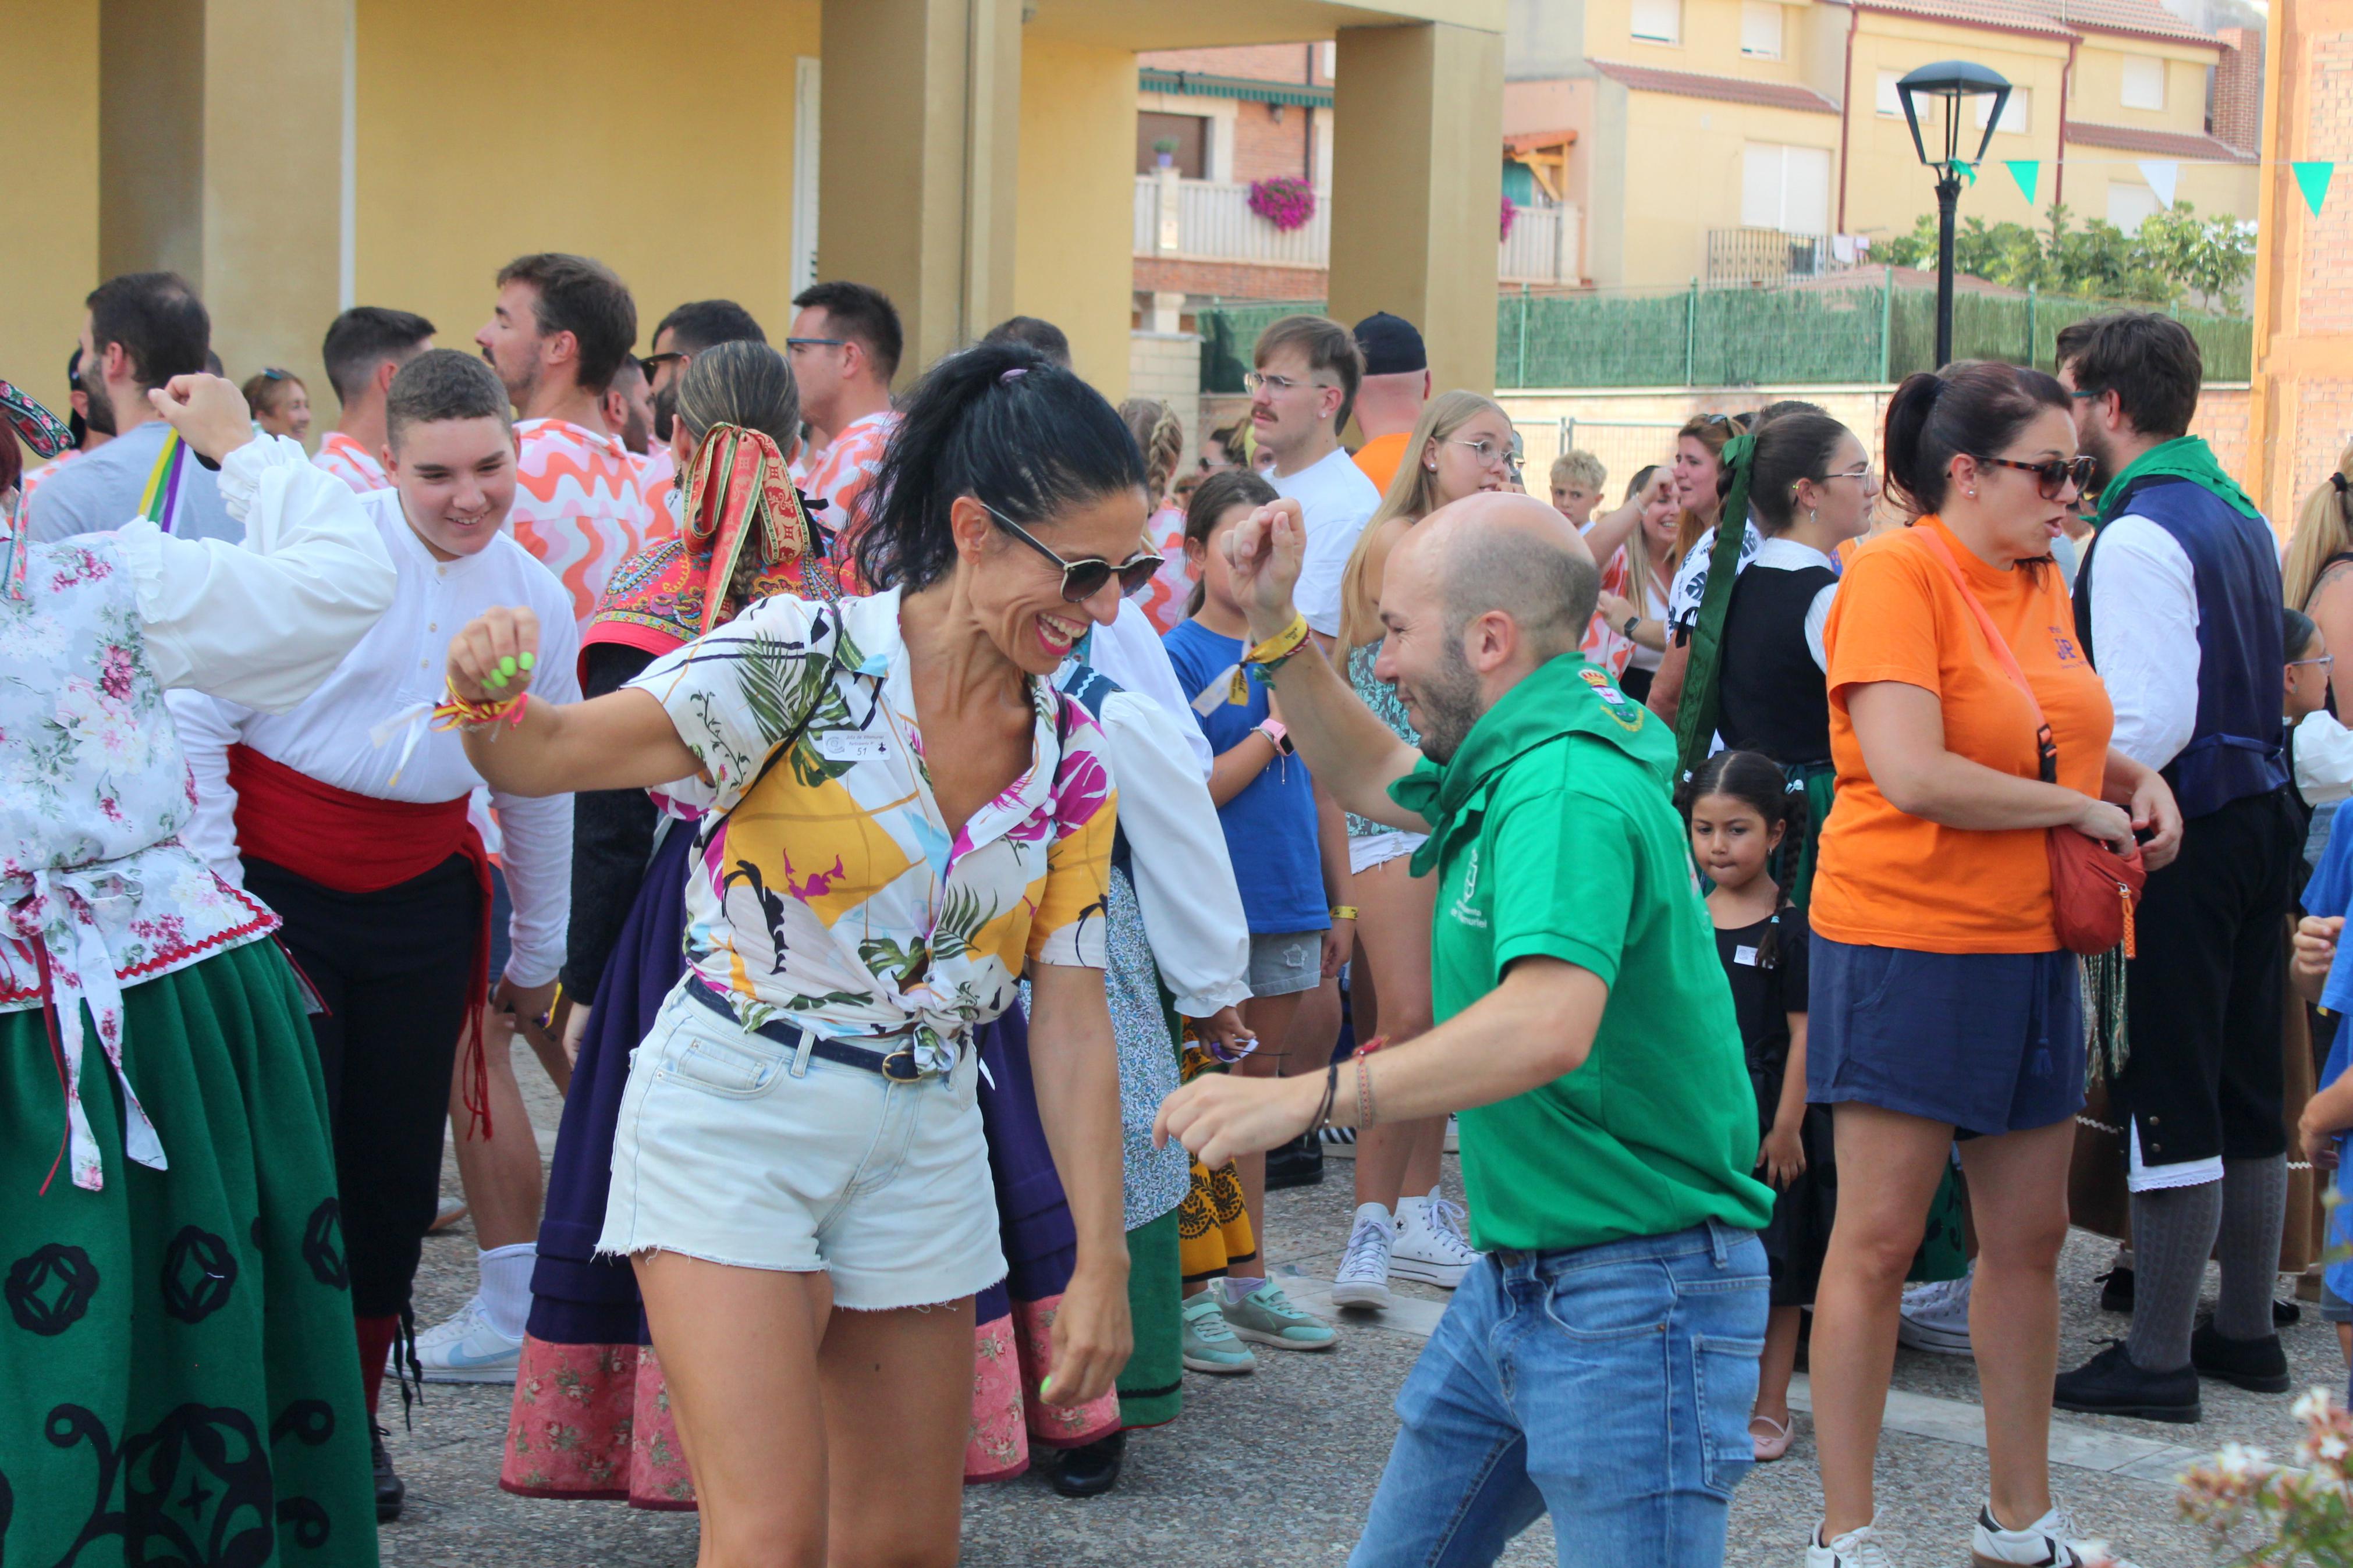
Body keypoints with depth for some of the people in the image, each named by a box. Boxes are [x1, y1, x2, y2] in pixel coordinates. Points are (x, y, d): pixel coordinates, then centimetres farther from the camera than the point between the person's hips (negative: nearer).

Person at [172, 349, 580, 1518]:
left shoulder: (535, 598, 4)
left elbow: (540, 785, 17)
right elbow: (192, 718, -7)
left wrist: (537, 949, 23)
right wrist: (212, 891, -9)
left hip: (423, 899, 4)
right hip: (272, 885, -4)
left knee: (400, 1164, 7)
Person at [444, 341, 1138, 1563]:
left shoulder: (1070, 755, 3)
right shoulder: (806, 660, -13)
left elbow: (1072, 1018, 5)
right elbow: (548, 757, -20)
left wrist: (1100, 1262, 1)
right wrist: (493, 696, -44)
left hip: (923, 1142, 6)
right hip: (736, 1115, -5)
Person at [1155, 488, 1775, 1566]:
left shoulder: (1569, 788, -23)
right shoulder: (1514, 762, 9)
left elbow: (1548, 1026, -38)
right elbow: (1373, 779, 30)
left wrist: (1309, 1099, -40)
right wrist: (1275, 626, 18)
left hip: (1632, 1296, -10)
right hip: (1515, 1277, 10)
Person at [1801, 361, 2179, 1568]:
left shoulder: (2040, 583, 9)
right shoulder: (1896, 573, -14)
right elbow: (1913, 773, -24)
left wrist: (2134, 778, 6)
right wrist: (2082, 808, -14)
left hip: (2029, 948, 8)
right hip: (1906, 938, -8)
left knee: (2030, 1239, 13)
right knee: (1879, 1240, -1)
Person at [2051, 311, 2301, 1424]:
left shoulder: (2139, 535, -16)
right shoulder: (2238, 516, 13)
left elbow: (2153, 721, -24)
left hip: (2183, 835, -9)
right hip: (2261, 816, 9)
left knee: (2169, 1104, -3)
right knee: (2247, 1095, 16)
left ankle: (2158, 1361, 3)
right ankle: (2246, 1329, 25)